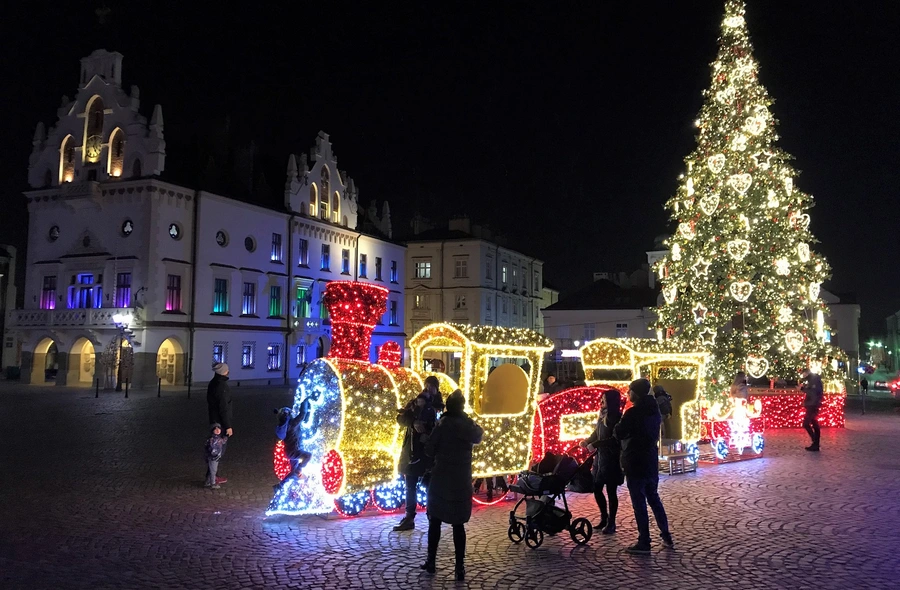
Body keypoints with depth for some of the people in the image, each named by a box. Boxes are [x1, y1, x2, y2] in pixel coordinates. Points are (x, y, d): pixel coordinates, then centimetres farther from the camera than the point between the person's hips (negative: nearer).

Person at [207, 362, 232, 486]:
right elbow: (224, 408, -22)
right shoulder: (221, 386, -21)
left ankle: (212, 475, 23)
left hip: (214, 420, 10)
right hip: (220, 422, -10)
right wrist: (228, 426, -18)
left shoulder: (213, 383, 9)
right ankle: (212, 477, 2)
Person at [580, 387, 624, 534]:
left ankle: (611, 523, 15)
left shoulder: (618, 419, -16)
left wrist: (594, 444, -20)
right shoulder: (603, 416, 8)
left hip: (612, 459, -8)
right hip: (600, 457, 8)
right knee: (596, 488, 13)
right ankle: (604, 517, 31)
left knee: (611, 491, 2)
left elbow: (614, 440, -21)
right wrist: (587, 440, 0)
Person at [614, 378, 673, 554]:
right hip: (651, 460, 8)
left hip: (635, 462, -8)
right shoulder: (654, 410, 7)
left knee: (639, 502, -1)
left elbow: (618, 434, -12)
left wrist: (619, 424, 7)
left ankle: (644, 542, 4)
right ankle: (666, 536, 24)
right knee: (654, 498, 19)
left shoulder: (632, 413, -18)